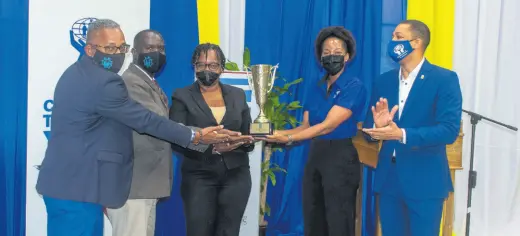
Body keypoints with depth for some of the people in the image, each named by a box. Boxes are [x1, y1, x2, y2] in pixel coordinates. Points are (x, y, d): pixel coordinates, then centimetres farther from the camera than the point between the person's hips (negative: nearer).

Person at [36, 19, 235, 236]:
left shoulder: (76, 73, 13)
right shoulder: (104, 82, -19)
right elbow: (145, 120, -18)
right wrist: (195, 136, -11)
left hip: (64, 183, 10)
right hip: (77, 188, -10)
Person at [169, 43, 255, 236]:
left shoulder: (238, 95, 11)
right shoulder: (182, 96, 1)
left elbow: (248, 134, 14)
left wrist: (246, 141, -10)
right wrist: (211, 147, -22)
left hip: (236, 175, 3)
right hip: (199, 177, -2)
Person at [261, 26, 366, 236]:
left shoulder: (354, 87, -10)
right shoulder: (315, 89, 12)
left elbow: (328, 125, -18)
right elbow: (306, 126, 8)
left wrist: (288, 138, -24)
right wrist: (277, 133, -10)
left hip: (341, 158, -6)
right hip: (315, 157, 7)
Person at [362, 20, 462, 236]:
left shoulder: (444, 79, -8)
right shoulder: (383, 81, 8)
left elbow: (449, 130, -17)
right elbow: (368, 127, 9)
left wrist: (402, 134, -26)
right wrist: (378, 125, -15)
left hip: (425, 180, -5)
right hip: (388, 178, 5)